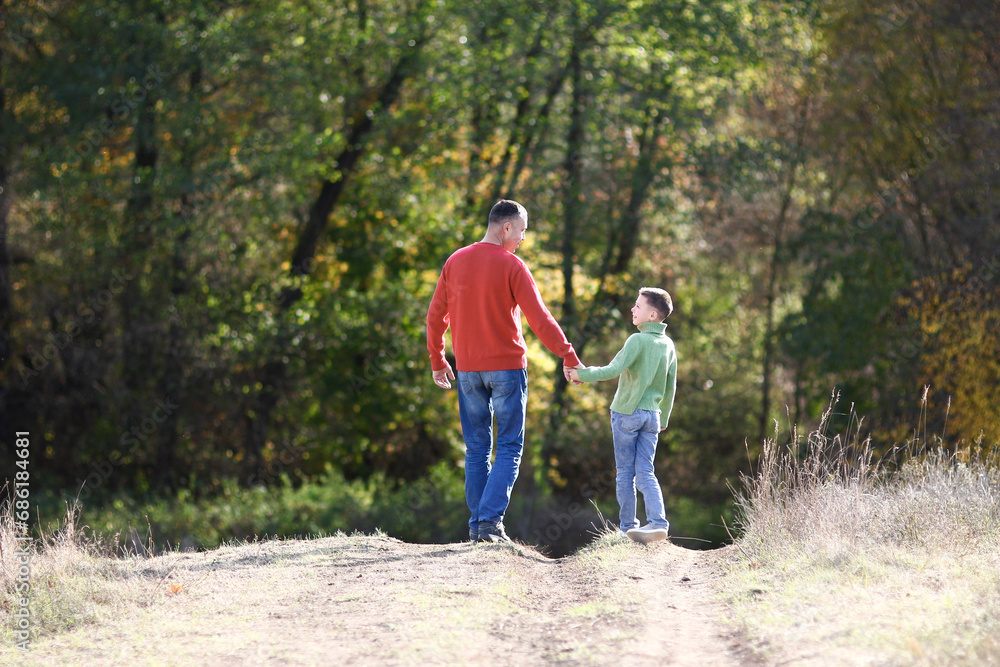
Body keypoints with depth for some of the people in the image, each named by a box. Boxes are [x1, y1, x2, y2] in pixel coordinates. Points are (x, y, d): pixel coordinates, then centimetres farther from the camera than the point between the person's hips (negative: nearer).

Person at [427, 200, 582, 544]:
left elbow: (435, 316, 9)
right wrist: (569, 356, -7)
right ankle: (490, 519, -11)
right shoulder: (511, 266, -10)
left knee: (476, 450, 11)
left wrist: (437, 360, 19)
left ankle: (476, 525, 10)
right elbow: (539, 318, -13)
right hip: (507, 367, -5)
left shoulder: (455, 262, 5)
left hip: (467, 370, 5)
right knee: (509, 449, 1)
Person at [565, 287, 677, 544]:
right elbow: (670, 387, 16)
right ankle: (658, 523, -12)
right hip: (651, 415, 5)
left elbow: (615, 369, -22)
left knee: (625, 473, 3)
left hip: (627, 412, -5)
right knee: (645, 473, 4)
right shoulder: (668, 345, 9)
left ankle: (627, 526, 5)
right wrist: (664, 417, 26)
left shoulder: (638, 340, -12)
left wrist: (583, 374, -17)